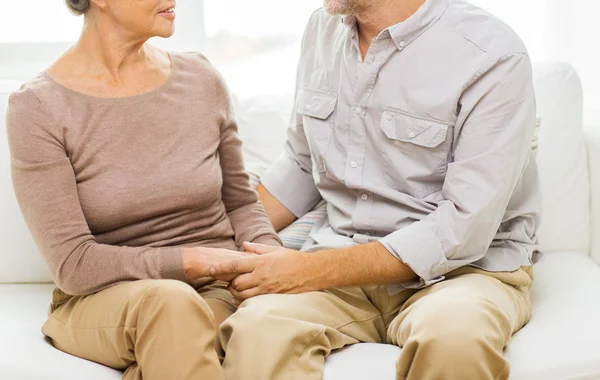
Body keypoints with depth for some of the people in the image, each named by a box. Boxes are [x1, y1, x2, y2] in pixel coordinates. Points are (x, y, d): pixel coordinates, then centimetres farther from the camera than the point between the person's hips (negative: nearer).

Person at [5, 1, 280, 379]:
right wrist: (199, 260, -19)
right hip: (98, 303, -1)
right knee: (168, 301, -36)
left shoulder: (201, 79, 2)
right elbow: (73, 265, -12)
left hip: (214, 292, 2)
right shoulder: (38, 107, -8)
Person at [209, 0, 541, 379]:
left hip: (466, 265, -2)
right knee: (259, 327, -30)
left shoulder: (495, 55, -13)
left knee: (453, 335, -37)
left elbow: (463, 231, -19)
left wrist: (312, 270, -20)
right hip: (342, 262, 3)